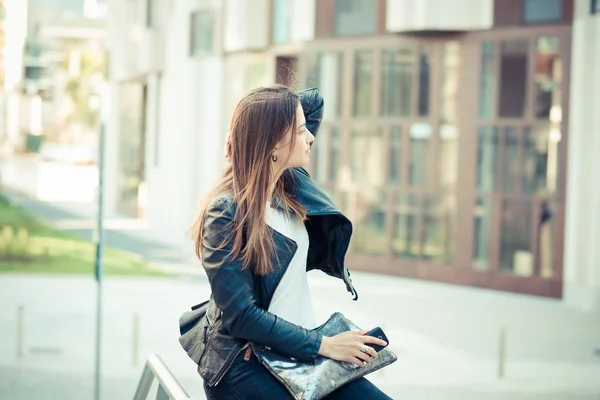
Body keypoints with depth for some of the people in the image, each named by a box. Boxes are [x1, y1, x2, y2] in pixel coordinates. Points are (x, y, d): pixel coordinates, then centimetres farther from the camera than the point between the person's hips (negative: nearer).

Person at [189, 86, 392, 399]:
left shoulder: (291, 184, 5)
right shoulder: (226, 212, -16)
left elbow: (313, 101, 19)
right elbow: (241, 316, -18)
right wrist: (322, 345, -17)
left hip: (299, 353, 7)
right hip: (244, 363, -7)